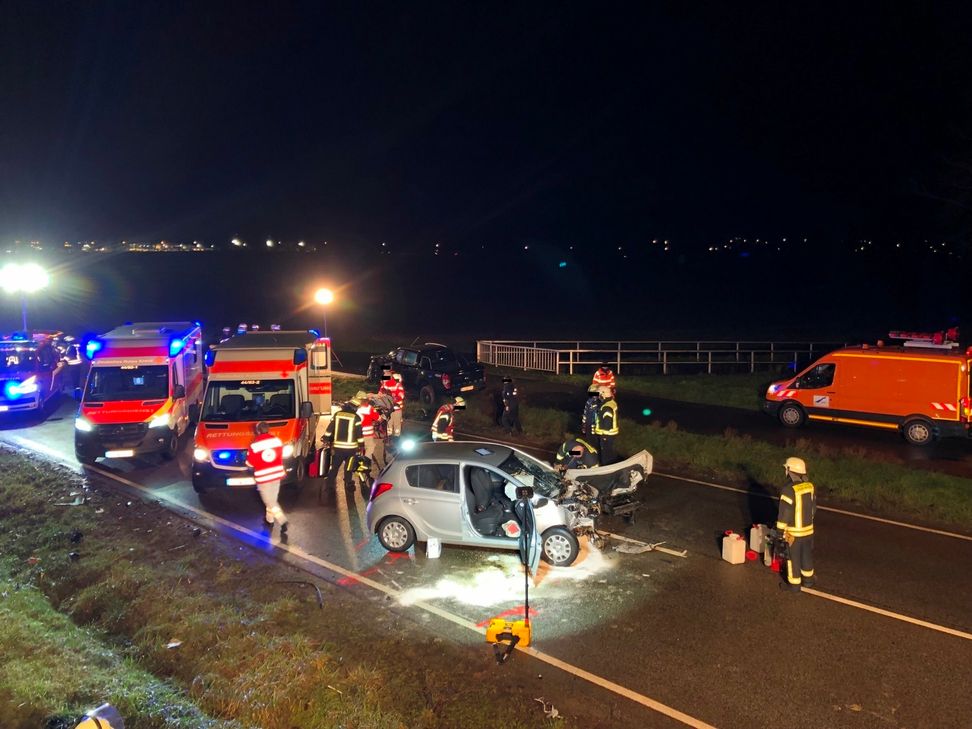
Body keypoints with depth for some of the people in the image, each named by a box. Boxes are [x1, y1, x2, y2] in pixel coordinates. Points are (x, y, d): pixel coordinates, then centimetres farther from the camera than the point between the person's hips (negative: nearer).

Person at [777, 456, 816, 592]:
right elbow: (813, 508, 10)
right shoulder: (810, 486, -3)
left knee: (793, 557, 9)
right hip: (808, 529, 7)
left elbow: (784, 513, -21)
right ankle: (808, 579, 37)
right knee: (807, 555, 22)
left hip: (794, 532, -6)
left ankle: (794, 584, 20)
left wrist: (780, 531, -11)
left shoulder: (789, 490, -25)